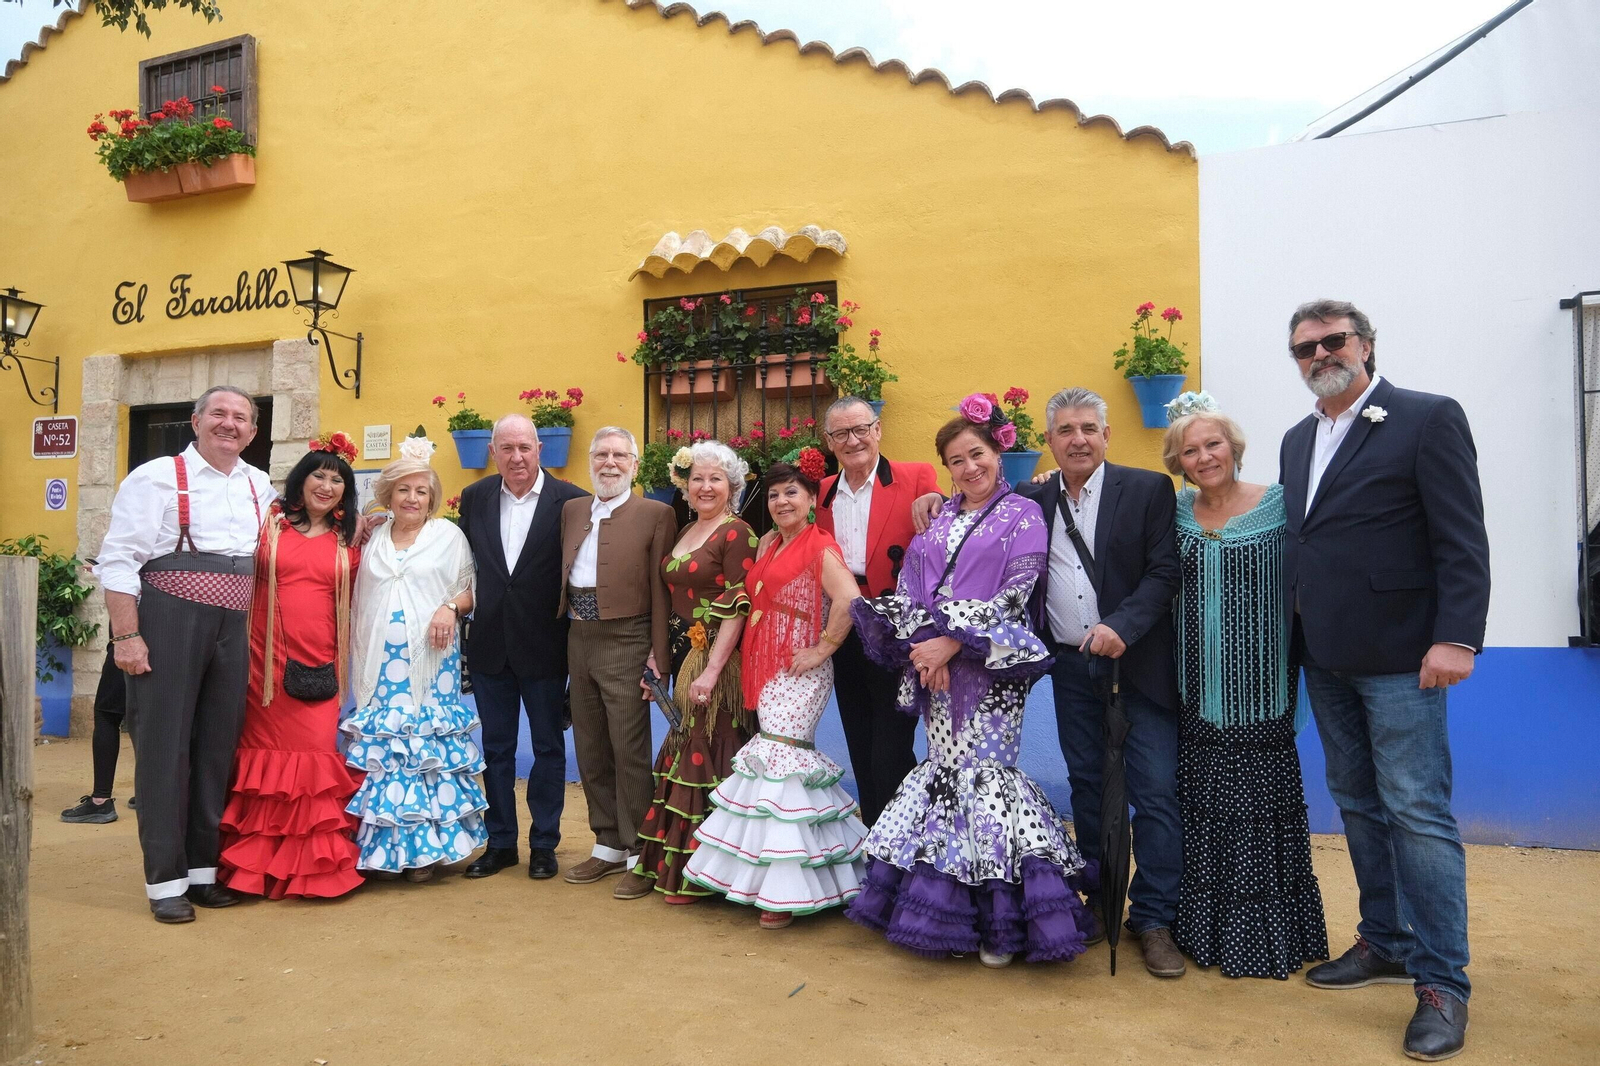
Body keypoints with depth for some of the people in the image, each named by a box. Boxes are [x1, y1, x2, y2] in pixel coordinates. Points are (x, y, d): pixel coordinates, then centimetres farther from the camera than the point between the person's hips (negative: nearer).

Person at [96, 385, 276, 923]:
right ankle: (165, 880, 11)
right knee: (164, 748, 1)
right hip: (168, 622, -5)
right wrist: (127, 636, -13)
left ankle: (204, 870, 22)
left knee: (218, 748, 10)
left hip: (232, 630, 5)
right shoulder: (156, 478, -2)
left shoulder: (260, 487, 14)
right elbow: (117, 562, -7)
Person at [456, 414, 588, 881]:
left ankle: (543, 843, 24)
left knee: (548, 747, 10)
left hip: (544, 645, -3)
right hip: (489, 644, 4)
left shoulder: (570, 500, -9)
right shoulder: (474, 497, 3)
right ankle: (500, 842, 27)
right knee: (496, 748, 14)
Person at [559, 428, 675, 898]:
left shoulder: (655, 514, -4)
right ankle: (608, 845, 29)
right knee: (590, 752, 14)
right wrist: (562, 638, 8)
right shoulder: (571, 510, 12)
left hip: (625, 643, -6)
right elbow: (559, 574, 14)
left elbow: (660, 590, -8)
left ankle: (639, 855, 12)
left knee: (630, 753, -1)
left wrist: (659, 655, -12)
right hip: (579, 642, 6)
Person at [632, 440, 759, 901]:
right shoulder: (683, 533, 14)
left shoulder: (737, 534, -10)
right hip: (683, 659, 8)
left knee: (709, 755, -2)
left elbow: (737, 608, -16)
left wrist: (711, 671, -20)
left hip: (717, 661, -7)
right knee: (686, 752, 13)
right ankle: (675, 860, 25)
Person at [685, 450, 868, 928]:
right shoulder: (771, 548, 16)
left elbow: (849, 599, -24)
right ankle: (774, 878, 21)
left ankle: (788, 888, 0)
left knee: (781, 760, -9)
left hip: (798, 672, -8)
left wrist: (823, 649, -18)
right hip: (767, 670, 8)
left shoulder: (819, 547, -10)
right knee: (769, 758, 10)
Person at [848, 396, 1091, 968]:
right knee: (945, 771, 6)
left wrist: (955, 642, -15)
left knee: (981, 772, -8)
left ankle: (997, 916, 4)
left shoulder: (1022, 515, 1)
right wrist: (920, 644, -7)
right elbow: (908, 589, 9)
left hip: (990, 665, -5)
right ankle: (944, 905, 17)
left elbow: (1014, 594, -9)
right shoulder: (938, 521, 16)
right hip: (932, 662, 5)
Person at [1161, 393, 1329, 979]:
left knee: (1258, 805, 1)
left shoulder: (1279, 503, -4)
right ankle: (1206, 930, 25)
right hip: (1197, 691, 4)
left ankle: (1263, 936, 17)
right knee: (1202, 806, 10)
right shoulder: (1176, 510, 7)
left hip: (1258, 689, -3)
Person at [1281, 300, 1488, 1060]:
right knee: (1358, 805, 14)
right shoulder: (1298, 440, 14)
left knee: (1418, 813, -4)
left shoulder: (1428, 419, -6)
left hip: (1397, 656, -7)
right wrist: (1295, 634, 7)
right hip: (1326, 657, 7)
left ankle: (1442, 983, 7)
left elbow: (1462, 539, -12)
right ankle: (1386, 943, 28)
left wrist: (1457, 637, -19)